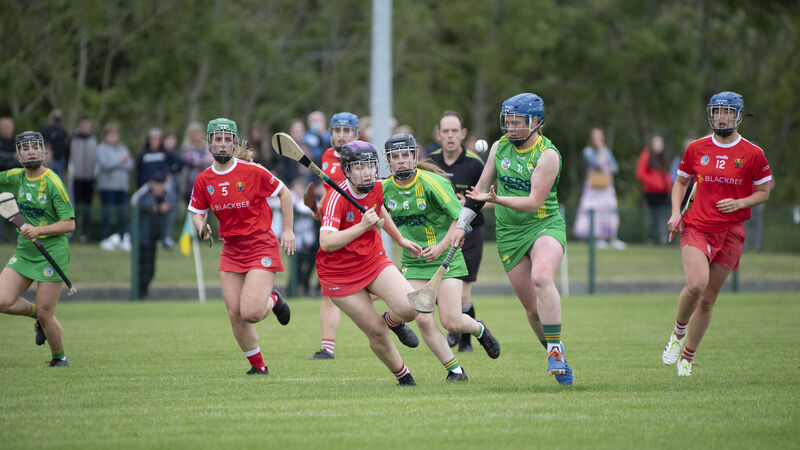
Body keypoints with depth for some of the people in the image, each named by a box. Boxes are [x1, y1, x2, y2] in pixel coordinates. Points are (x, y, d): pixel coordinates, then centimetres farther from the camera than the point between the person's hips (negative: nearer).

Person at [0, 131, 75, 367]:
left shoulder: (53, 183, -13)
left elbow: (69, 223, -14)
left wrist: (39, 230, -24)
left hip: (52, 252, -6)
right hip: (24, 251, 6)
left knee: (45, 315, -5)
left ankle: (59, 357, 20)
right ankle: (36, 313, 20)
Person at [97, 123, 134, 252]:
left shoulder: (123, 148, 13)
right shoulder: (102, 148, 0)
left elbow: (130, 165, 5)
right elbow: (105, 164, -13)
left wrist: (115, 164, -9)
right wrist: (121, 161, -8)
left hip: (122, 186, 4)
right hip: (107, 185, -4)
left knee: (123, 213, 3)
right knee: (107, 213, -4)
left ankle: (123, 239, 10)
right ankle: (105, 239, 2)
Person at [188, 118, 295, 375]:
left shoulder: (252, 172, -9)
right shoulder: (203, 180, 2)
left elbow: (283, 193, 3)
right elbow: (197, 212, 13)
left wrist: (287, 229, 0)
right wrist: (202, 227, -10)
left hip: (261, 246, -5)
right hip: (231, 251, 5)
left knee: (250, 313, -18)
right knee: (234, 314, -1)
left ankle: (273, 300, 18)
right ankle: (258, 366, 18)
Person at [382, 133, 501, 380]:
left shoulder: (431, 182, -15)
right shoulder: (385, 189, -1)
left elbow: (460, 217, -14)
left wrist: (441, 247, -22)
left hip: (447, 260, -4)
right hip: (414, 265, 4)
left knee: (451, 321, -11)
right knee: (423, 319, -14)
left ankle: (479, 329, 25)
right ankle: (455, 370, 3)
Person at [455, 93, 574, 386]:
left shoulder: (548, 155, -11)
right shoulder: (500, 147, 6)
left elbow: (534, 202, -19)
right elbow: (482, 187, 18)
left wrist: (497, 199, -30)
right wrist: (461, 224, 18)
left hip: (545, 225, -5)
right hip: (509, 234, 5)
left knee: (541, 277, -32)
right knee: (532, 307, 0)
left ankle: (556, 350, -25)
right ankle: (556, 359, 16)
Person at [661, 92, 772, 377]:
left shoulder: (753, 154, 1)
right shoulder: (697, 149, 5)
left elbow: (764, 192, 9)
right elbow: (681, 181, 18)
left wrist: (739, 203, -10)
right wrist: (675, 213, 3)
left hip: (730, 232, 0)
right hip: (695, 227, 0)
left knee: (708, 298, 4)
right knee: (696, 284, -24)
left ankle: (687, 357, 19)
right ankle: (678, 332, 3)